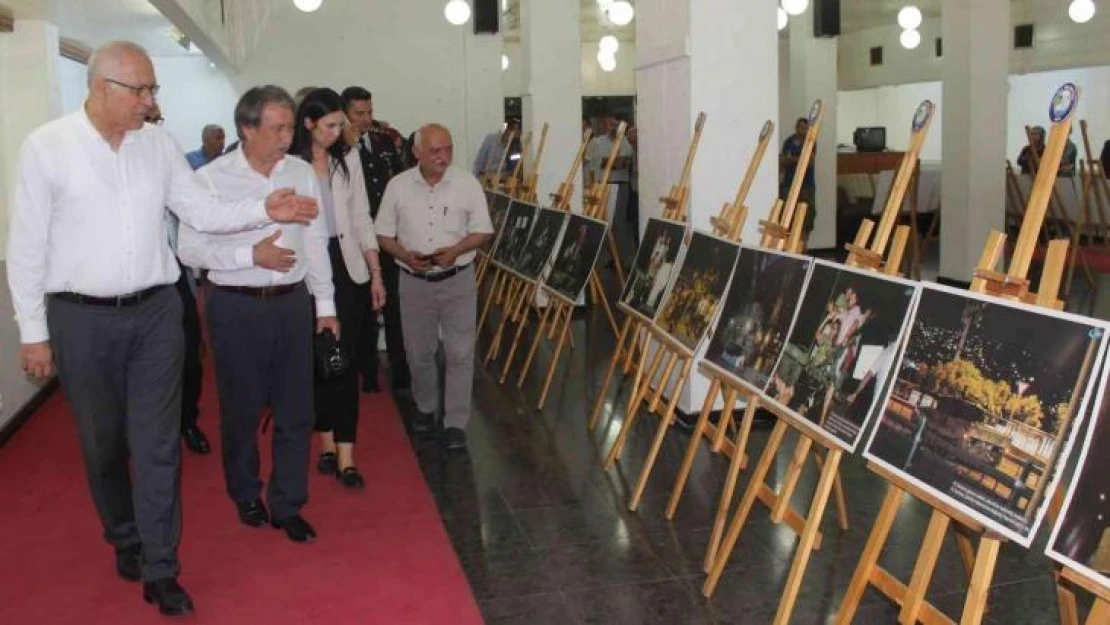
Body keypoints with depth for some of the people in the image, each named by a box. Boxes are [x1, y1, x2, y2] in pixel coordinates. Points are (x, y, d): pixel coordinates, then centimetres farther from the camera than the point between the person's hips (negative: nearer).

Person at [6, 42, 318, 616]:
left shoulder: (160, 144, 3)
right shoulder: (46, 147, -7)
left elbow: (205, 213, 6)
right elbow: (26, 247, -4)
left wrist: (264, 209, -12)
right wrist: (33, 332, -3)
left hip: (156, 313, 2)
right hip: (81, 319, -2)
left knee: (157, 443, 3)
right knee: (102, 444, 14)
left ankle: (159, 571, 12)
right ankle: (124, 539, 37)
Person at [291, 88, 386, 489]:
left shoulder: (349, 159, 6)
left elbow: (361, 219, 10)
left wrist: (376, 273, 8)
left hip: (346, 267, 2)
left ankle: (345, 456, -1)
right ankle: (327, 442, 23)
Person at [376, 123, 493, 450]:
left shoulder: (467, 183, -6)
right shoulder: (398, 185, -3)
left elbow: (482, 231, -3)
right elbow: (384, 234, 2)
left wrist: (456, 250, -20)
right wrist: (406, 256, -17)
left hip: (458, 280, -1)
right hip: (414, 282, 2)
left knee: (459, 353, -2)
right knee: (419, 353, 13)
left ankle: (456, 423, 5)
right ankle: (425, 409, 34)